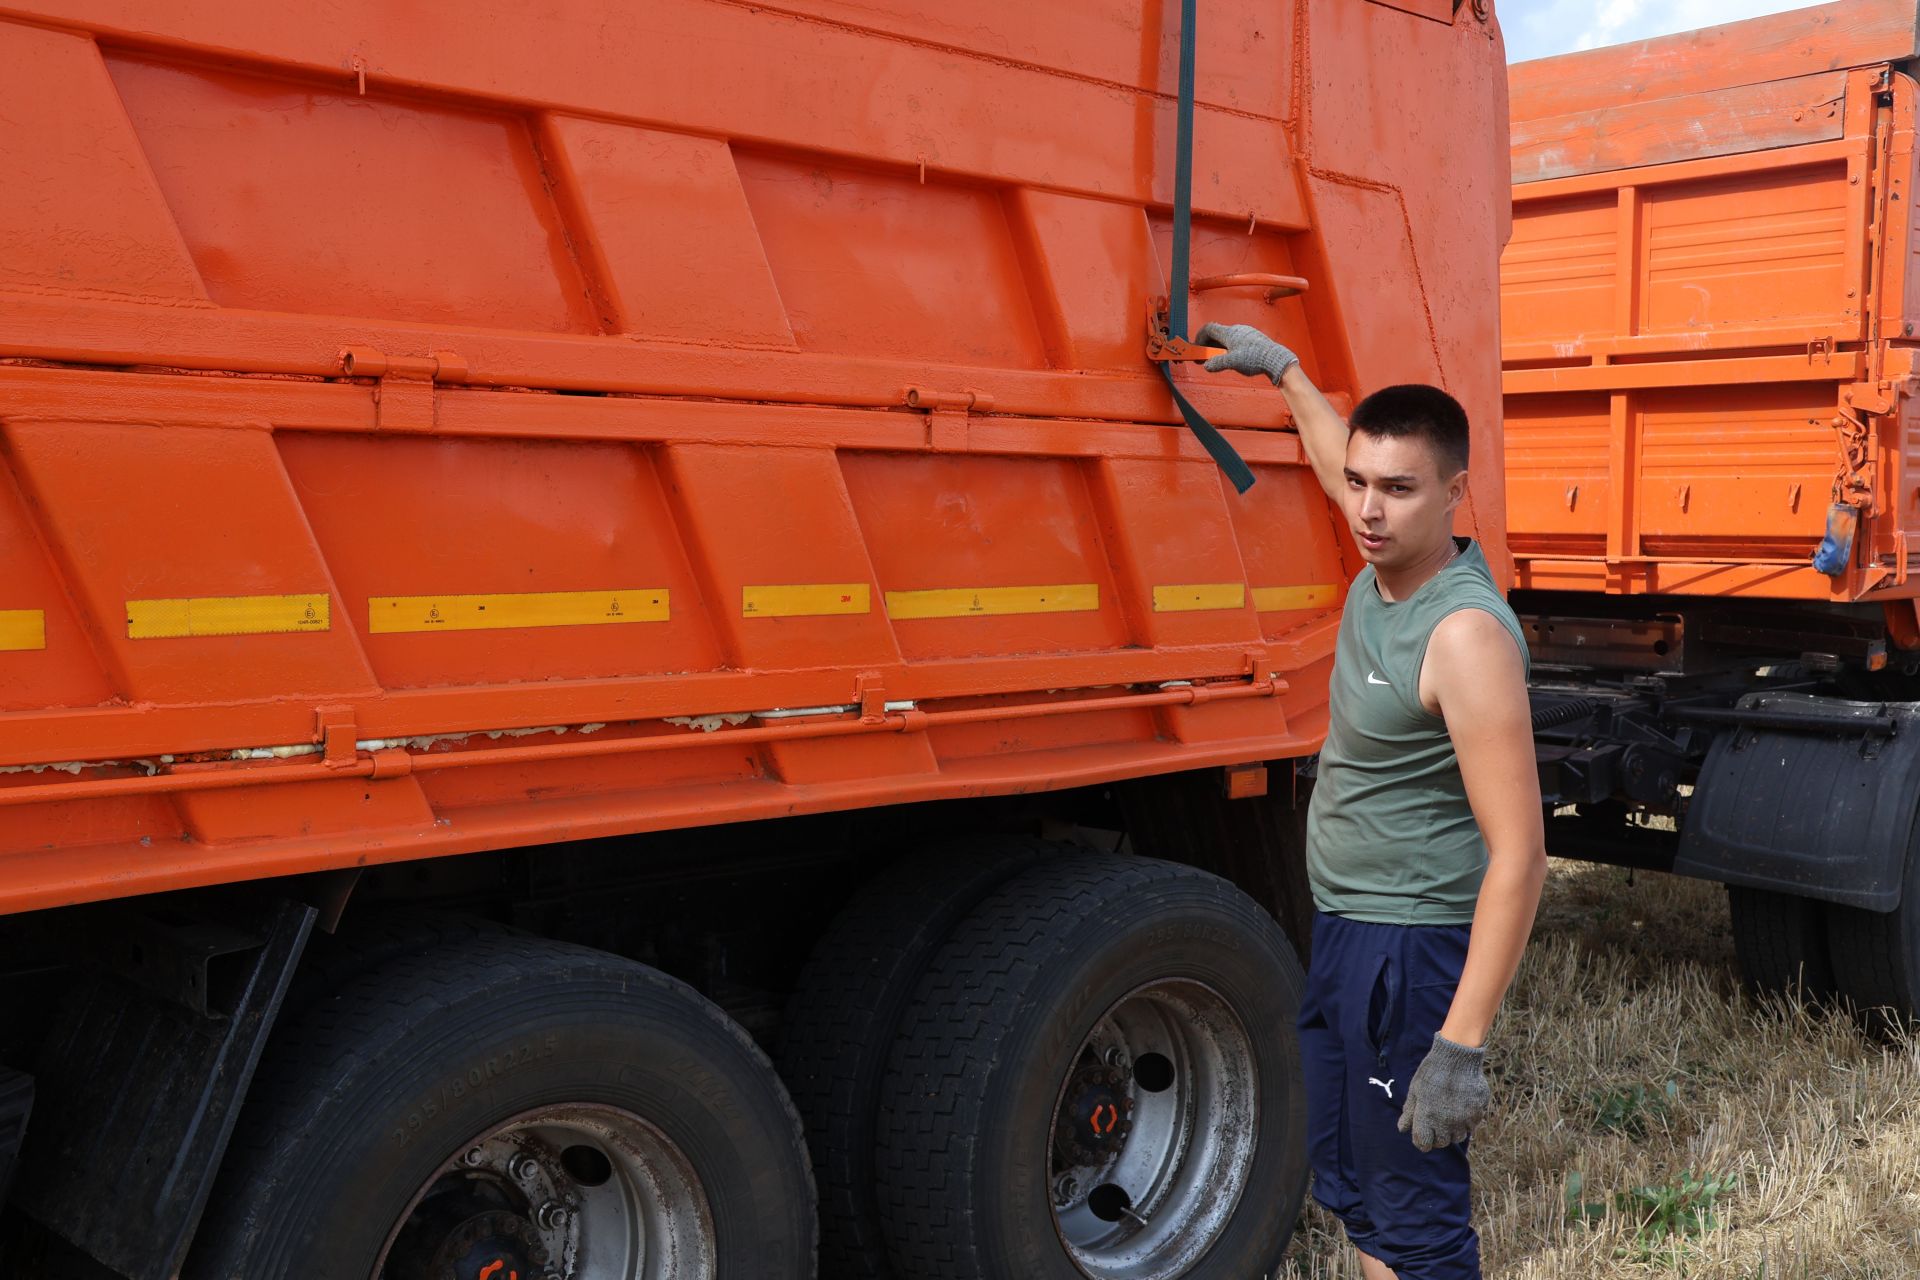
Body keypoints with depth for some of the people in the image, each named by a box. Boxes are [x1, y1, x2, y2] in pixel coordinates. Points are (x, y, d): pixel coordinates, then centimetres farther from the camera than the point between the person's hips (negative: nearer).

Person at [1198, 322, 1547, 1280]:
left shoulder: (1466, 632, -23)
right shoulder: (1385, 568, 2)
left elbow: (1518, 854, -26)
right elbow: (1335, 461, 28)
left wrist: (1461, 1047, -28)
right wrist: (1280, 367, 39)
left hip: (1414, 945, -9)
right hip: (1342, 927, 9)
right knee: (1348, 1188, 19)